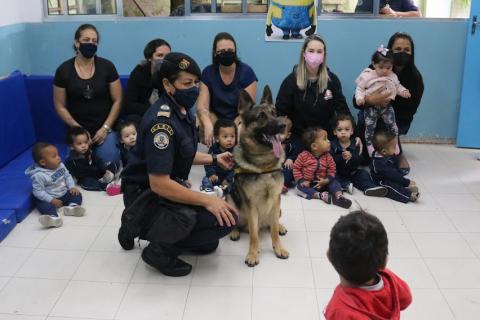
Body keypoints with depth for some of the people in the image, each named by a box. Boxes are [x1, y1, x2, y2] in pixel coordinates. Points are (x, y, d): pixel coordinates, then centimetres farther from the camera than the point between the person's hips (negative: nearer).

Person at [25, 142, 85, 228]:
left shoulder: (60, 166, -3)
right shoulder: (38, 175, -24)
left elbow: (67, 176, 10)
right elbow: (38, 191, -24)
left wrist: (72, 187, -7)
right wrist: (51, 200, -28)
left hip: (64, 194, 7)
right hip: (49, 199, -6)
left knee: (76, 194, -6)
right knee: (44, 205, -32)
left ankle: (72, 206, -34)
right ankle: (53, 217, -61)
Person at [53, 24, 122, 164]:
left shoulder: (107, 67, -5)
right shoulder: (63, 70, -4)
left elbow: (117, 101, -2)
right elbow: (60, 106, 1)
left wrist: (105, 128, -8)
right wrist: (78, 129, -7)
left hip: (105, 128, 0)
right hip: (78, 131, 1)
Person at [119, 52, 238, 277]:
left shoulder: (182, 110, 2)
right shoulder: (161, 121, -27)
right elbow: (159, 184, -32)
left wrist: (214, 159, 9)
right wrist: (207, 200, -28)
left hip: (168, 189, 9)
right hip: (146, 195, -9)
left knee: (209, 243, 10)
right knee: (224, 220, -30)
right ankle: (160, 250, -8)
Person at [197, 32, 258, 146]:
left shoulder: (246, 72, -14)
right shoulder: (208, 72, -8)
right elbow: (202, 106, -16)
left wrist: (238, 128, -37)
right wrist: (208, 125, -38)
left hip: (239, 117, -2)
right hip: (216, 117, 2)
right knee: (202, 125, -29)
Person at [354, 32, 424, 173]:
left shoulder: (415, 76, -16)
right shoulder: (374, 69, -17)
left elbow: (410, 110, -15)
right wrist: (370, 100, -44)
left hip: (399, 120, -1)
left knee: (387, 126, -31)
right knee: (363, 117, -29)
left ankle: (399, 156, -3)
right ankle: (365, 155, -7)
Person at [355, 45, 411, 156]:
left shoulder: (393, 77, 3)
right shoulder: (367, 76, -10)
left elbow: (398, 86, 18)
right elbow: (360, 88, -5)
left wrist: (403, 91, -2)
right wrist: (360, 98, -21)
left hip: (387, 106, 3)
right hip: (371, 107, -3)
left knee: (392, 125, 3)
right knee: (370, 126, -6)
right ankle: (369, 146, 8)